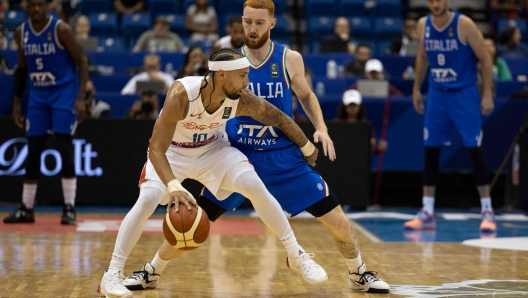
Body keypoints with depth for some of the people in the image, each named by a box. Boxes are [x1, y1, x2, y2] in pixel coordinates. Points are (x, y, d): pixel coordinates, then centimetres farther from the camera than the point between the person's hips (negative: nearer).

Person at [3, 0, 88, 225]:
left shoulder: (61, 30, -14)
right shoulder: (21, 32, 2)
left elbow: (82, 62, -11)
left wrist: (81, 98, -19)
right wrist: (16, 101, 9)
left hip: (64, 93, -5)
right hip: (38, 96, 5)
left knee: (64, 147, -13)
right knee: (33, 151, 6)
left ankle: (69, 208, -8)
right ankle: (26, 209, 13)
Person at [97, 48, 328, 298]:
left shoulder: (242, 100, -26)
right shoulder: (181, 94, -37)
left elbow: (280, 118, -5)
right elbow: (156, 149, -38)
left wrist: (308, 148, 8)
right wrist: (174, 187, -53)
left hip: (212, 148, 3)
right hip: (172, 151, -3)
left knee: (257, 188, -11)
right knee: (147, 200, -24)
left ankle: (296, 255, 7)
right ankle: (112, 275, -13)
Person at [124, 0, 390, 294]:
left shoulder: (289, 59, -6)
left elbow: (306, 95, 12)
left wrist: (321, 128, -4)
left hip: (284, 159, 0)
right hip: (239, 157, 0)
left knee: (338, 220, -3)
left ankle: (359, 275, 24)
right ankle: (151, 273, 19)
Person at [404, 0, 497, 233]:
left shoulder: (464, 24, -14)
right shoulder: (423, 25, 0)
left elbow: (485, 59, -9)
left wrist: (487, 94, -13)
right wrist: (416, 89, 16)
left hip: (464, 93, -5)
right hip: (436, 94, 5)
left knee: (474, 150, -8)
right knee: (430, 151, 2)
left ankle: (487, 211, -1)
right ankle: (427, 213, 8)